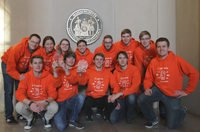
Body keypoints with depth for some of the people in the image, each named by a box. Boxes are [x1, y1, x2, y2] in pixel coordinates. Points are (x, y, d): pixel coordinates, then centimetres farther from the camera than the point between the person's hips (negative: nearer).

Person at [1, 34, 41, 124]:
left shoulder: (39, 50, -23)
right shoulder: (18, 48, -35)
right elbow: (10, 68, -32)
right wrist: (19, 76, -46)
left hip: (23, 68, 4)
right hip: (8, 65, -4)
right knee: (9, 91, -5)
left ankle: (20, 114, 14)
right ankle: (9, 116, 5)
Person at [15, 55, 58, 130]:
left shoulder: (49, 76, -12)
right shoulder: (26, 76, -9)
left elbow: (53, 93, -13)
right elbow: (19, 93, -16)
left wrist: (45, 103, -34)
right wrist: (30, 103, -34)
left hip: (44, 101, -1)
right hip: (30, 101, 1)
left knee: (54, 107, -31)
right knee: (18, 107, -27)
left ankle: (47, 118, 10)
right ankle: (30, 118, 10)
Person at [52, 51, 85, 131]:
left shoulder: (76, 70, 3)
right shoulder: (59, 70, 0)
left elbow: (74, 81, -17)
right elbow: (57, 85, -15)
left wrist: (66, 70, -31)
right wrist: (55, 71, -29)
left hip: (72, 100, 2)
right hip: (61, 102, -2)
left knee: (81, 97, -33)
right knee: (61, 127, -19)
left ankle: (73, 120, -7)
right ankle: (64, 113, 17)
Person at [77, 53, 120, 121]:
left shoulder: (108, 72, 3)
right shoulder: (89, 71, -3)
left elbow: (115, 86, -1)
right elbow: (82, 82, -20)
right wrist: (80, 74, -43)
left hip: (103, 97, 2)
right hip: (91, 96, -1)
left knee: (114, 103, -27)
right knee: (87, 103, -34)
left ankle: (105, 113, 11)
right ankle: (89, 114, 6)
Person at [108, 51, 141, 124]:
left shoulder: (134, 69, -12)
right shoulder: (115, 72, 1)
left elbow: (135, 87, -21)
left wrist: (120, 93, -31)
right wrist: (113, 97, -15)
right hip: (121, 98, 3)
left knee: (131, 97, -40)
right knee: (113, 119, -16)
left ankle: (130, 115, -5)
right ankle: (125, 110, 18)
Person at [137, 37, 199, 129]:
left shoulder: (177, 60, -14)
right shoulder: (153, 62, -2)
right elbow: (148, 78, 3)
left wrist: (187, 91, -10)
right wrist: (147, 88, -18)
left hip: (173, 95, -3)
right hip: (158, 90, 3)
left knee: (172, 126, 1)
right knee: (141, 100, -21)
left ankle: (182, 111, 37)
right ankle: (153, 120, 9)